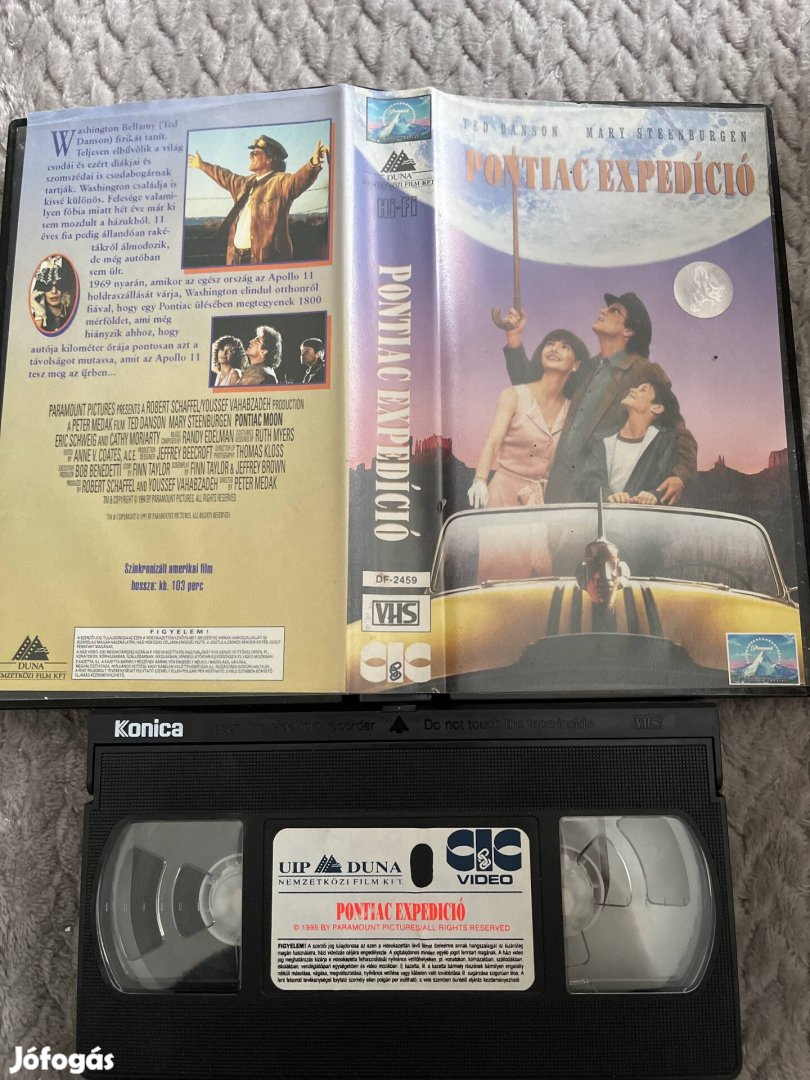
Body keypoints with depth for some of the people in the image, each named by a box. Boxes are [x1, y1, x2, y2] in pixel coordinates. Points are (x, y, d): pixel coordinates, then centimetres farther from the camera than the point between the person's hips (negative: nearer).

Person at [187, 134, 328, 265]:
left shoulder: (280, 182, -6)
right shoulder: (248, 182, 21)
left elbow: (298, 180, -26)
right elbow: (226, 177, 39)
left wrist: (314, 164, -46)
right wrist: (203, 165, 52)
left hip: (264, 258, -9)